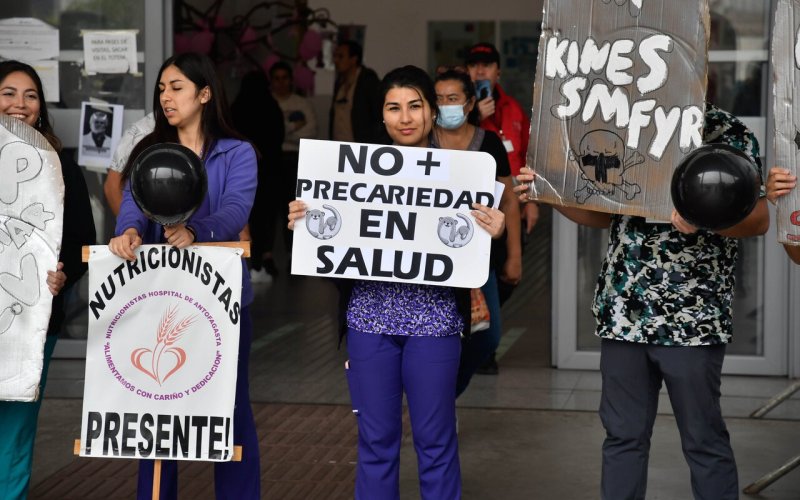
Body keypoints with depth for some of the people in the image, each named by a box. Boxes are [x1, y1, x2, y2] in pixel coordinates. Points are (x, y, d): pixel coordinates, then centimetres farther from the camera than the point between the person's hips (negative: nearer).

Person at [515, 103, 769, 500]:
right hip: (623, 311, 5)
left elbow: (759, 218, -10)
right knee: (623, 435, 10)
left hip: (692, 316, -5)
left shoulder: (729, 133, -5)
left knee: (703, 440, 3)